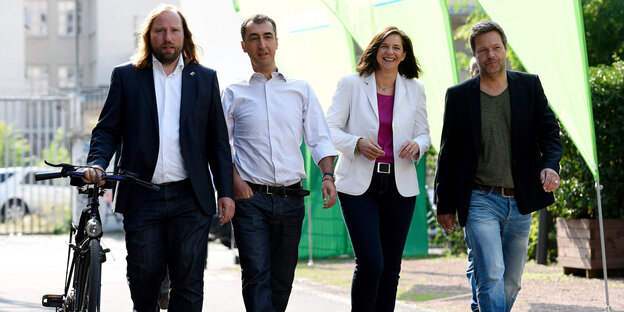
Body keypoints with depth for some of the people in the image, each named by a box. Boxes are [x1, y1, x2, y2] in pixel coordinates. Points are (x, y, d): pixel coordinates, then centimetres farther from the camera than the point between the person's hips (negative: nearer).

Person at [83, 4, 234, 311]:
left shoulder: (205, 78, 12)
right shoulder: (126, 76, 10)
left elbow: (218, 141, 11)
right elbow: (107, 130, 7)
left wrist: (226, 191, 4)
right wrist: (97, 164, -12)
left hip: (190, 198, 0)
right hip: (142, 198, 0)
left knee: (188, 283, -3)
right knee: (143, 277, 1)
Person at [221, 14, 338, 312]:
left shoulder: (301, 89, 12)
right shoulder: (234, 93, 8)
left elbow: (320, 139, 9)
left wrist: (327, 176, -7)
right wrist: (235, 180, -9)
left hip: (291, 198, 2)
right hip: (250, 197, -2)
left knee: (282, 278, 7)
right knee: (256, 275, -14)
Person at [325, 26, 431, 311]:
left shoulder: (414, 89, 10)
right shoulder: (351, 84, 1)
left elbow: (424, 134, 14)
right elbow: (331, 129, 1)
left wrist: (417, 145, -10)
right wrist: (357, 143, -17)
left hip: (400, 186, 3)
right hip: (358, 184, -3)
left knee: (391, 267, 4)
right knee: (370, 263, -13)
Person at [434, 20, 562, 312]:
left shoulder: (529, 85, 7)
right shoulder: (459, 95, 2)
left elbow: (549, 130, 4)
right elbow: (448, 153, 6)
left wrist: (550, 165, -17)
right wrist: (444, 205, 6)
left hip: (519, 203, 3)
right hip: (480, 201, -3)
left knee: (510, 283, 9)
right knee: (492, 274, -17)